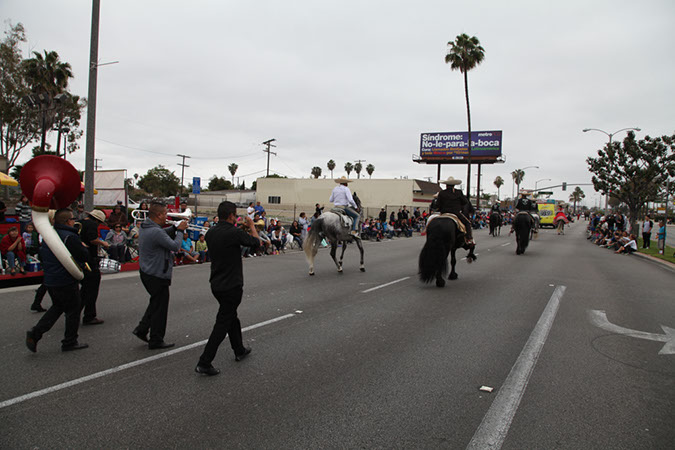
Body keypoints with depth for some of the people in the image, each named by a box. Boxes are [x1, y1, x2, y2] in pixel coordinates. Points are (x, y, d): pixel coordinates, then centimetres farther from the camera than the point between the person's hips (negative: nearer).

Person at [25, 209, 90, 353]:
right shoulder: (70, 237, -19)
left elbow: (42, 256, 19)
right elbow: (84, 256, -17)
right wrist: (82, 246, 1)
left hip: (49, 281, 8)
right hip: (66, 282, -8)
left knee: (57, 307, 24)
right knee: (73, 310, 6)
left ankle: (35, 332, 10)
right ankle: (70, 342, 15)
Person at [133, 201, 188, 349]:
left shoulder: (145, 227, 5)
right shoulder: (156, 232, -26)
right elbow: (175, 246, -22)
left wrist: (175, 228, 6)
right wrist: (180, 231, -9)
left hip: (147, 272, 10)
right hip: (157, 275, -10)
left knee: (156, 303, 25)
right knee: (160, 307, 3)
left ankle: (142, 329, 26)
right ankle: (156, 341, 14)